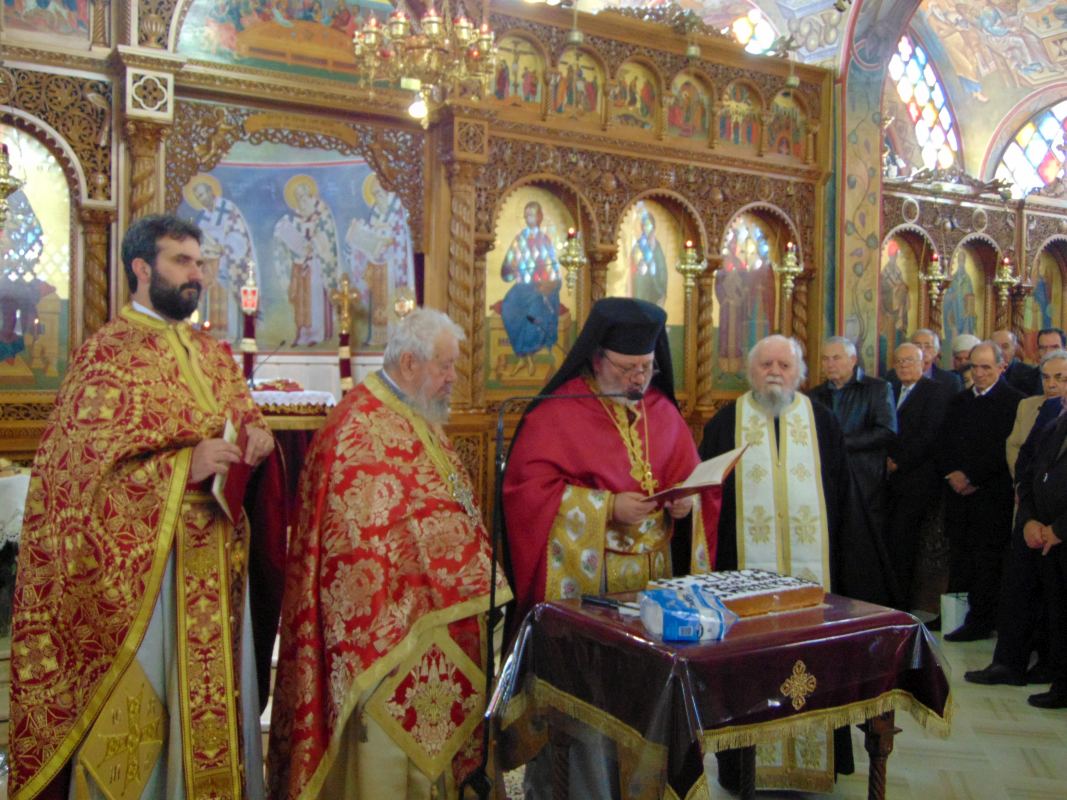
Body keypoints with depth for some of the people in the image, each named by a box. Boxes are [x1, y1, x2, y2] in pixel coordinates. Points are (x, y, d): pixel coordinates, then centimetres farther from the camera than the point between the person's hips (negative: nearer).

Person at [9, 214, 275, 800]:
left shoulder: (213, 353, 13)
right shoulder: (106, 354, -7)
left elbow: (244, 417, 22)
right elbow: (86, 470, -13)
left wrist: (255, 436, -2)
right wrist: (185, 465, -21)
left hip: (216, 559, 6)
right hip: (142, 564, -6)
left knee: (215, 689, 13)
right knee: (143, 698, 2)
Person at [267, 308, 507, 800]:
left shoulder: (416, 419, 13)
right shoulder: (362, 428, -18)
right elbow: (364, 542, -22)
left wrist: (477, 583, 14)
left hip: (432, 612, 10)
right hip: (390, 626, -9)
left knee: (428, 735, 17)